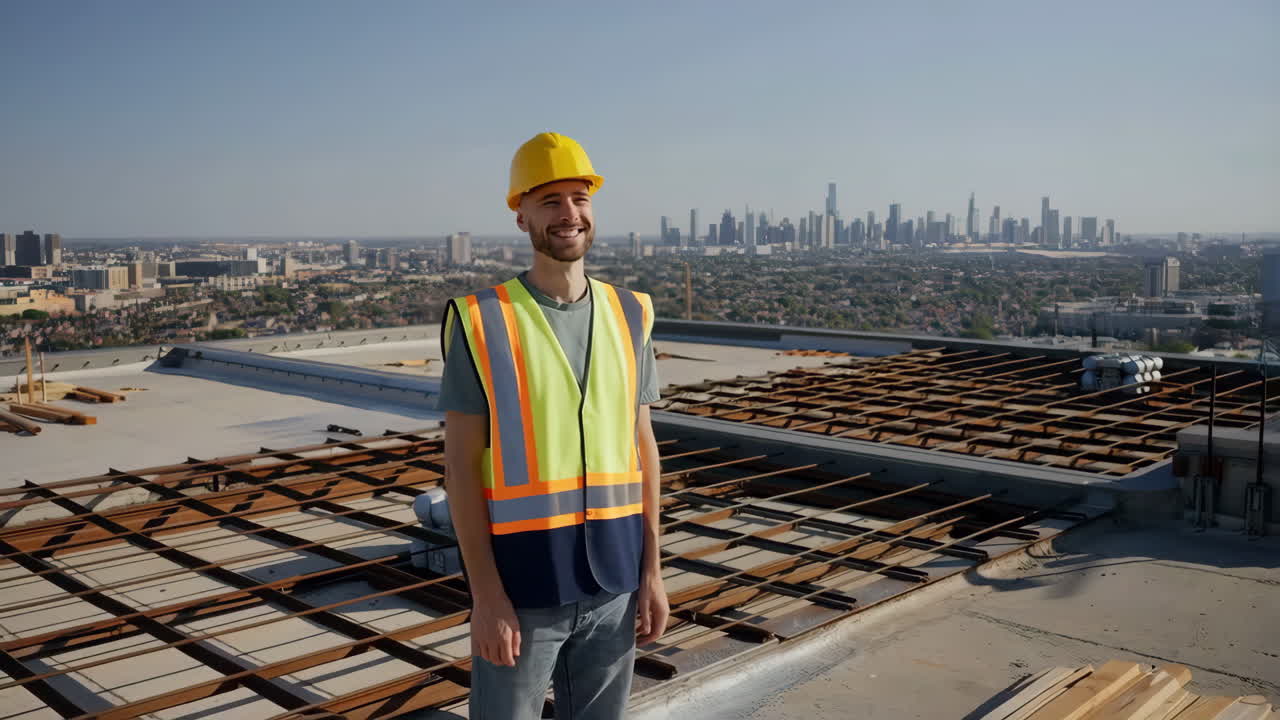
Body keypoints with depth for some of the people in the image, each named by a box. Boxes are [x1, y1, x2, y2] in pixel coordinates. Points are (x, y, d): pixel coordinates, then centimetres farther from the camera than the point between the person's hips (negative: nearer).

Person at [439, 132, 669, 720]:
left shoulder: (628, 315, 4)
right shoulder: (482, 322, -9)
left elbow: (642, 445, 8)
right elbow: (461, 468, -9)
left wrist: (651, 570, 5)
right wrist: (486, 596, -13)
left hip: (612, 579, 4)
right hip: (521, 581, -4)